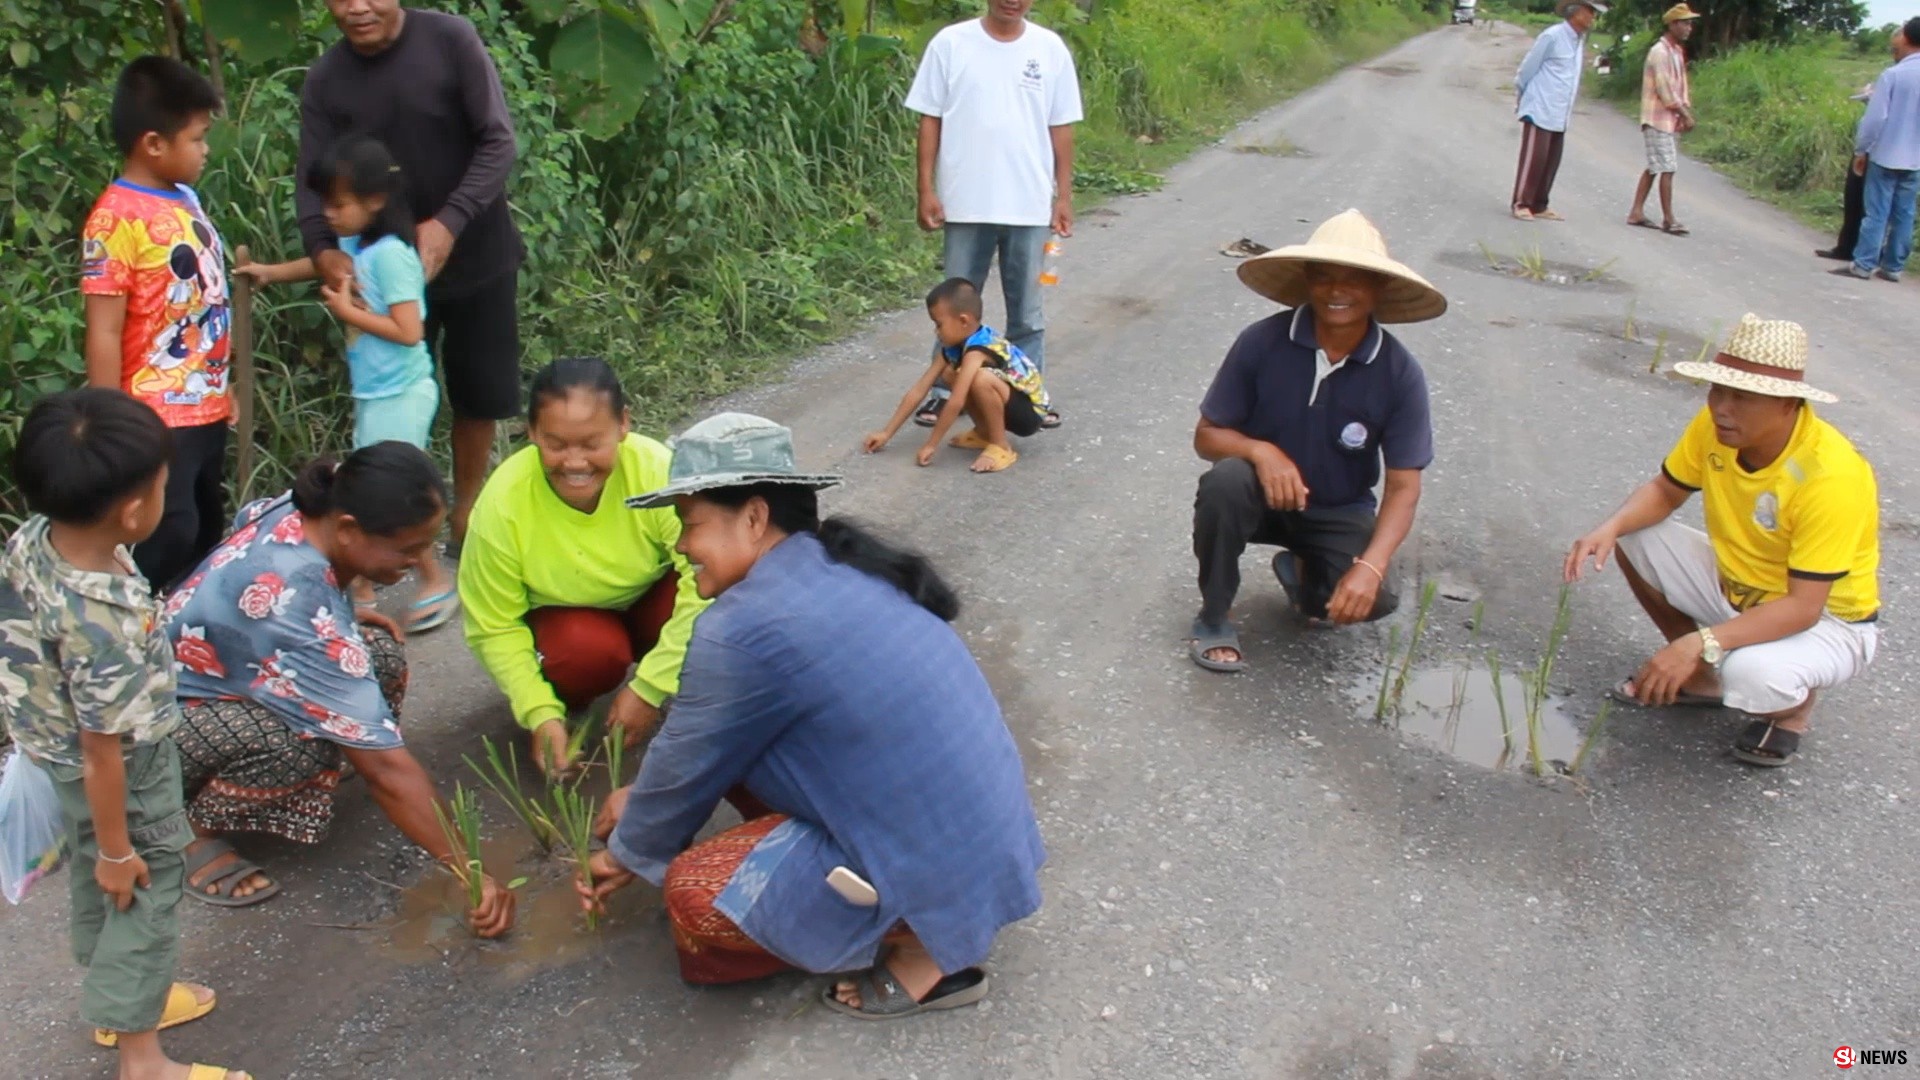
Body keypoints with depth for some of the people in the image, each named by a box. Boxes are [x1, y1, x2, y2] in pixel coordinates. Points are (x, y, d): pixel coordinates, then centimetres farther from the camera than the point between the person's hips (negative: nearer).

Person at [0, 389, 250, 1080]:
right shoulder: (103, 624, -40)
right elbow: (103, 750, -28)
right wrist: (117, 848, -13)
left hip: (56, 752, 8)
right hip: (125, 776, -8)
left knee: (93, 884, 27)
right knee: (144, 895, 13)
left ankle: (115, 999, 51)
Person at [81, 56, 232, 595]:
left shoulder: (185, 199, 7)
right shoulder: (116, 219, -17)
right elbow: (104, 333, -18)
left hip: (208, 405, 9)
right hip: (159, 417, -8)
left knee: (208, 533, 19)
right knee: (168, 540, -4)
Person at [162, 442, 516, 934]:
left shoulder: (296, 509, -14)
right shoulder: (304, 617, -38)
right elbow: (386, 768, -35)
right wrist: (470, 872, -29)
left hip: (203, 666, 9)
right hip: (156, 723, -9)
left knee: (381, 654, -11)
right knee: (300, 744, -36)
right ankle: (190, 830, -7)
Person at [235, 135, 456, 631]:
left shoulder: (390, 253, -19)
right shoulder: (355, 245, 7)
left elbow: (409, 330, -24)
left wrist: (348, 311, -16)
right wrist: (271, 271, 21)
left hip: (399, 394, -9)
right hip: (375, 392, 9)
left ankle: (437, 584, 11)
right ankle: (362, 590, 24)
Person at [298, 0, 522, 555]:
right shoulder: (324, 81, -5)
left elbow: (498, 142, -16)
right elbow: (316, 181, -7)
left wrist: (450, 222, -28)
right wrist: (323, 250, -28)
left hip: (477, 255, -1)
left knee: (481, 390, 9)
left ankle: (466, 508, 28)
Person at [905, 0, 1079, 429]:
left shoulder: (1050, 48, 3)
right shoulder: (950, 43, -1)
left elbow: (1061, 127, 6)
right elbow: (930, 120, 0)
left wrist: (1064, 196, 3)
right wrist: (927, 191, -4)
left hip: (1030, 205, 1)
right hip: (966, 203, -1)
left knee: (1027, 310, 10)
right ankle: (946, 391, 20)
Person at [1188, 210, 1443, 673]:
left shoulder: (1400, 373, -17)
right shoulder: (1262, 341, -19)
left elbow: (1403, 486, -15)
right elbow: (1207, 436, -10)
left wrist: (1371, 567, -31)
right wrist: (1260, 450, -33)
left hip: (1338, 511, 1)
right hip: (1264, 491, -1)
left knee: (1372, 598, -25)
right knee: (1225, 481, -35)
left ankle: (1302, 573, 14)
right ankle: (1213, 619, -12)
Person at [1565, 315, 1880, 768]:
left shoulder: (1831, 476, -33)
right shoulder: (1716, 426, -15)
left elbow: (1803, 607, -33)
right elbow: (1665, 491, 1)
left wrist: (1700, 643, -44)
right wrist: (1610, 528, -21)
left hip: (1827, 621, -6)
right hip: (1735, 587, 7)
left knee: (1752, 674, -37)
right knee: (1634, 536, -8)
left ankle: (1792, 706, 5)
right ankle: (1699, 678, 11)